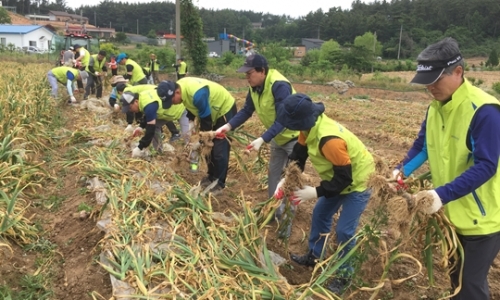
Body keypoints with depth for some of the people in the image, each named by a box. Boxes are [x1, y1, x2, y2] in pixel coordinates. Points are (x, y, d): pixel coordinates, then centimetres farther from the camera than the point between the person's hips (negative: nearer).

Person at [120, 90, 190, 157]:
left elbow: (150, 129, -35)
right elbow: (148, 117, 11)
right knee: (155, 126, 2)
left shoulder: (149, 105, -37)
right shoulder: (141, 97, -8)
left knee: (185, 134, -20)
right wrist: (141, 127, -4)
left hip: (180, 108, -9)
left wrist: (140, 148, -28)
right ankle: (158, 152, 12)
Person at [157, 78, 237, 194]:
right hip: (213, 111, 9)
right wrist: (191, 121, -3)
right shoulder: (181, 86, -11)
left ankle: (219, 183, 5)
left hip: (226, 109, -9)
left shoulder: (197, 94, -38)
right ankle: (212, 176, 27)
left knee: (219, 150, -8)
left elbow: (206, 120, -27)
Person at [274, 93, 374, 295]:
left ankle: (344, 274, 16)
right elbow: (299, 153, 0)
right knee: (320, 214, 17)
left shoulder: (330, 140, -40)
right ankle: (314, 256, 36)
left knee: (344, 230, -7)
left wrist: (316, 192, -27)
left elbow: (344, 178, -31)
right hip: (340, 177, 9)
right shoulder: (311, 127, -13)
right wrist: (286, 179, -10)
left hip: (357, 181, -9)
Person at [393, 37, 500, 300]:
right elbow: (423, 144, 11)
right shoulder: (436, 106, 0)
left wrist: (444, 194, -35)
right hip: (452, 212, 7)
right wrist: (403, 169, -5)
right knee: (456, 276, 24)